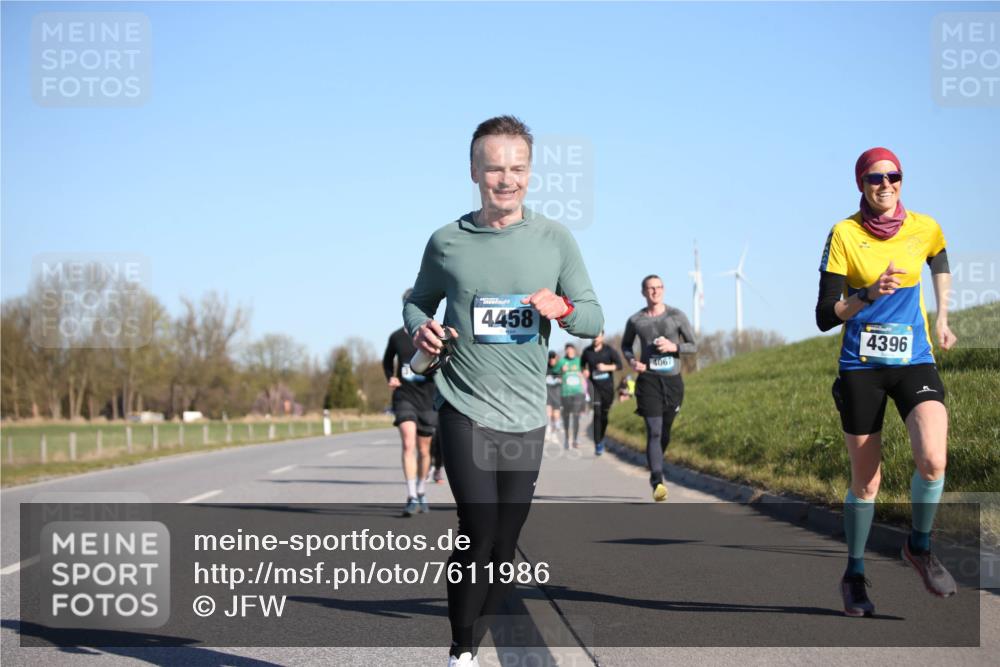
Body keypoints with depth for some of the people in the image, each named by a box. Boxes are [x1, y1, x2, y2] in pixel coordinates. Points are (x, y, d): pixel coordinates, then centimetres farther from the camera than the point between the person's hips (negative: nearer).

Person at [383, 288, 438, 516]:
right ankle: (412, 498, -21)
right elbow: (387, 361, 21)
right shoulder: (397, 337, 3)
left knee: (424, 450, 12)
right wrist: (390, 378, 2)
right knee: (408, 444, -18)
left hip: (427, 399, 0)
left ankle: (421, 492, 34)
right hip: (404, 397, 0)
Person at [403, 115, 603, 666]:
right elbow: (418, 302, 15)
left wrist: (564, 309, -17)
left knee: (504, 546, 8)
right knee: (479, 530, -17)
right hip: (465, 409, -3)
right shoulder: (447, 242, 0)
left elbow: (595, 320, 5)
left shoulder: (555, 240, 3)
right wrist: (420, 330, -7)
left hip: (526, 415, 3)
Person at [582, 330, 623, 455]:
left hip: (607, 387, 0)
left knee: (604, 414, 8)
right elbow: (583, 364, 21)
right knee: (597, 413, -15)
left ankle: (601, 439, 31)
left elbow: (619, 365, -8)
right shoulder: (587, 352, 3)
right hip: (595, 386, 0)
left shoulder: (609, 351, -3)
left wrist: (606, 367, -23)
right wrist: (585, 371, 0)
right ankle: (597, 444, -18)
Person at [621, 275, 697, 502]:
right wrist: (631, 361, 0)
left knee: (665, 432, 11)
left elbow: (693, 346, 6)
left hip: (673, 380, 2)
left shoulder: (677, 316, 3)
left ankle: (654, 472, 36)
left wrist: (674, 347, -14)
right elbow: (625, 345, 21)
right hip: (648, 380, -2)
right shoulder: (635, 320, 4)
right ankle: (658, 482, -24)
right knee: (654, 432, -15)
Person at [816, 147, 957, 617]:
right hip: (860, 367, -1)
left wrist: (942, 319, 24)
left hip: (914, 362, 1)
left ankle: (920, 547, 5)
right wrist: (868, 294, -23)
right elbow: (825, 317, -8)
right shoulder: (845, 234, -7)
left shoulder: (925, 228, 1)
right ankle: (855, 576, 24)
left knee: (933, 460, -22)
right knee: (865, 482, 4)